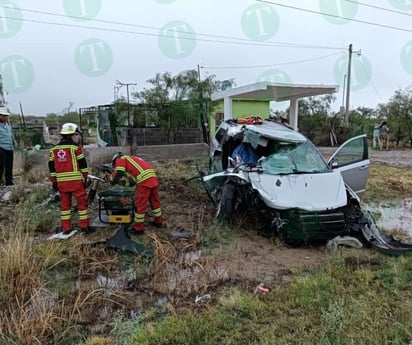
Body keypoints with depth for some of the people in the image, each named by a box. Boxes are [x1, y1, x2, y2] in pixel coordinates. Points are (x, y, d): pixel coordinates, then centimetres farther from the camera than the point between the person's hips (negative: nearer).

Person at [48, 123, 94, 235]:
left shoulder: (54, 149, 11)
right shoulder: (75, 147, -5)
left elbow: (52, 167, 13)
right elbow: (82, 164, -5)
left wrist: (54, 181, 18)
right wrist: (85, 177, 4)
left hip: (61, 181, 5)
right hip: (76, 180, -5)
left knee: (65, 203, 12)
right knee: (82, 202, 5)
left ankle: (66, 228, 16)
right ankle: (84, 226, 8)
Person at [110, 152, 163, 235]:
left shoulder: (121, 159, 10)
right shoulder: (132, 159, 34)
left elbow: (118, 174, -2)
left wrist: (111, 180, 15)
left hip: (144, 180, -8)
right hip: (153, 178, 8)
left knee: (140, 204, 1)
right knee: (155, 200, 22)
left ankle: (138, 228, 10)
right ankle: (158, 221, 36)